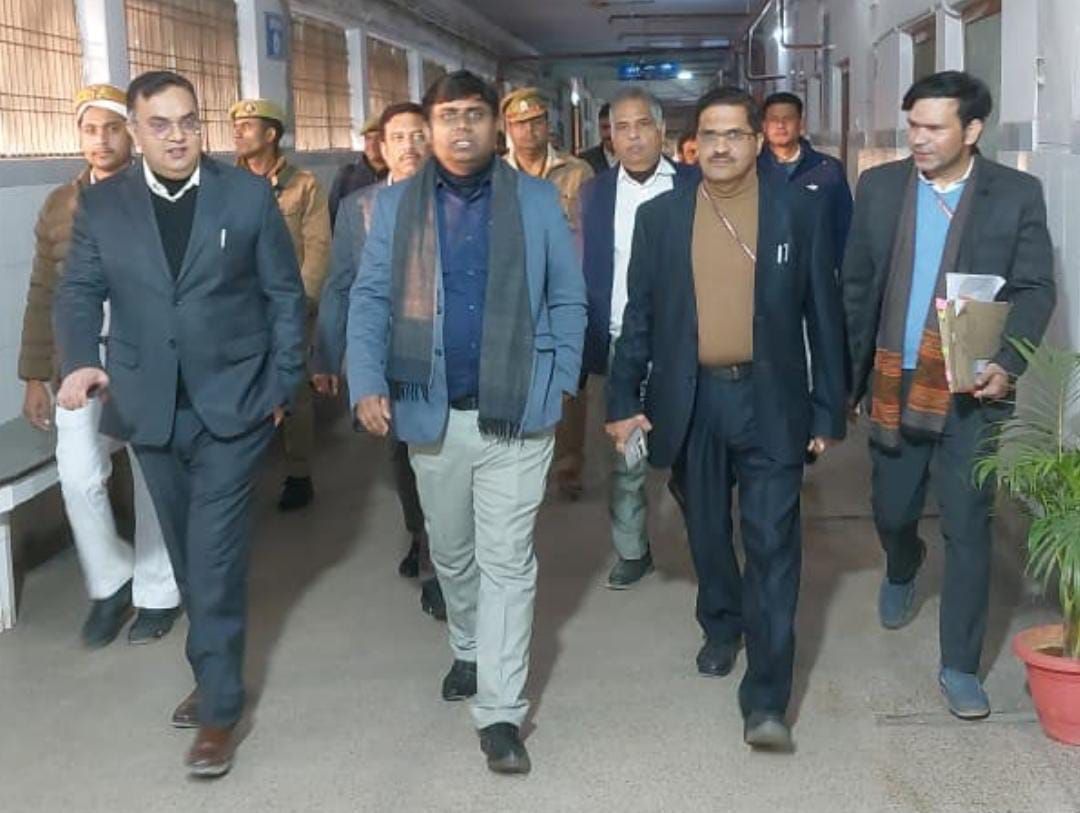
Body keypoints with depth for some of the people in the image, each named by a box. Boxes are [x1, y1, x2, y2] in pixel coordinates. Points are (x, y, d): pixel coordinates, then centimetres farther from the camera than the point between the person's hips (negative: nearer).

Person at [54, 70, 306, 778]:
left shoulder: (249, 194, -2)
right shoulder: (101, 204, 4)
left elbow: (285, 294, 1)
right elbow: (79, 292, 4)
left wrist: (282, 386, -2)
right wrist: (80, 360, -16)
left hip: (233, 401, -3)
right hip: (150, 407, 3)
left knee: (215, 556, -4)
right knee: (191, 556, 14)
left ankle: (220, 706, 7)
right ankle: (216, 671, 30)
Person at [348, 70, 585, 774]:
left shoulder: (538, 201, 0)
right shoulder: (397, 205, 4)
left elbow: (568, 300, 3)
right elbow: (370, 300, 0)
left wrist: (560, 382, -5)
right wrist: (368, 384, -13)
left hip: (517, 413, -2)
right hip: (432, 414, 2)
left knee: (508, 561, -1)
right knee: (452, 554, 19)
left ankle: (502, 713, 4)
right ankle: (470, 651, 43)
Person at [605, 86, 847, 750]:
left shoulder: (800, 215, 0)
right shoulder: (660, 217, 3)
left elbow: (824, 316, 2)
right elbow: (640, 315, 6)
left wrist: (829, 411, 0)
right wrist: (624, 400, 2)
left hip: (770, 399, -2)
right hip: (692, 401, 2)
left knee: (773, 543, -5)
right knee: (707, 532, 16)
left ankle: (766, 700, -2)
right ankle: (721, 627, 42)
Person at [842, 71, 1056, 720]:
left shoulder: (1017, 194, -3)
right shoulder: (879, 187, 3)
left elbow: (1035, 289, -4)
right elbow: (857, 285, 7)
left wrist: (1007, 364, -20)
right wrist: (851, 373, 6)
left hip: (972, 392, -2)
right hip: (894, 385, 3)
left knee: (968, 530, 2)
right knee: (892, 514, 17)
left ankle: (960, 666, 14)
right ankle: (902, 572, 52)